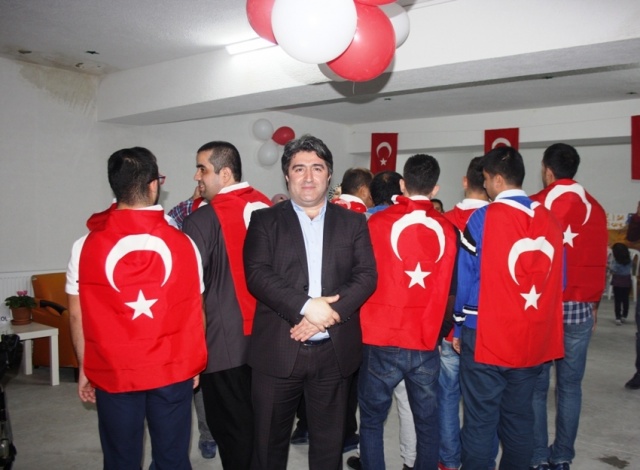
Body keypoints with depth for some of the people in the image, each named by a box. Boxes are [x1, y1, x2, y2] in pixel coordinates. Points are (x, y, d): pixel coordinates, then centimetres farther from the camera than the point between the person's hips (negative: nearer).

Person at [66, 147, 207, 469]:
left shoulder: (87, 245, -6)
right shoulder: (183, 243, -7)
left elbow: (77, 315, 0)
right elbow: (195, 311, -1)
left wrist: (84, 369, 11)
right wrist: (194, 365, 12)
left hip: (113, 372, 1)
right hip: (174, 371, 0)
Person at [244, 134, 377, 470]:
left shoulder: (353, 222, 8)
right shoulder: (265, 220, 3)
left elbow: (366, 276, -2)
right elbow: (257, 274, -10)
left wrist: (329, 314, -16)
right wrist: (306, 306, -21)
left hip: (334, 351, 2)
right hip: (277, 350, -1)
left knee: (329, 443, 15)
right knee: (270, 441, 12)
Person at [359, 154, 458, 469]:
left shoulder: (378, 222, -7)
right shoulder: (446, 229, 1)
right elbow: (446, 287, 6)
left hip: (383, 340, -2)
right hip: (427, 341, 3)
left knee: (372, 419, 12)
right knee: (427, 421, 15)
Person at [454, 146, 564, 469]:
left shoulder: (484, 218, -11)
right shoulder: (548, 219, 2)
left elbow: (464, 278, -8)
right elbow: (557, 282, 8)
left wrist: (458, 329, 2)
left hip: (486, 339, -5)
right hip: (535, 340, 5)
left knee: (480, 422, 5)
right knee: (519, 418, 16)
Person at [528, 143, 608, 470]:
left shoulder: (534, 207, -7)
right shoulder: (595, 209, 5)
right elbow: (599, 263, 9)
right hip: (579, 308, 3)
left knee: (535, 386, 6)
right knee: (570, 385, 11)